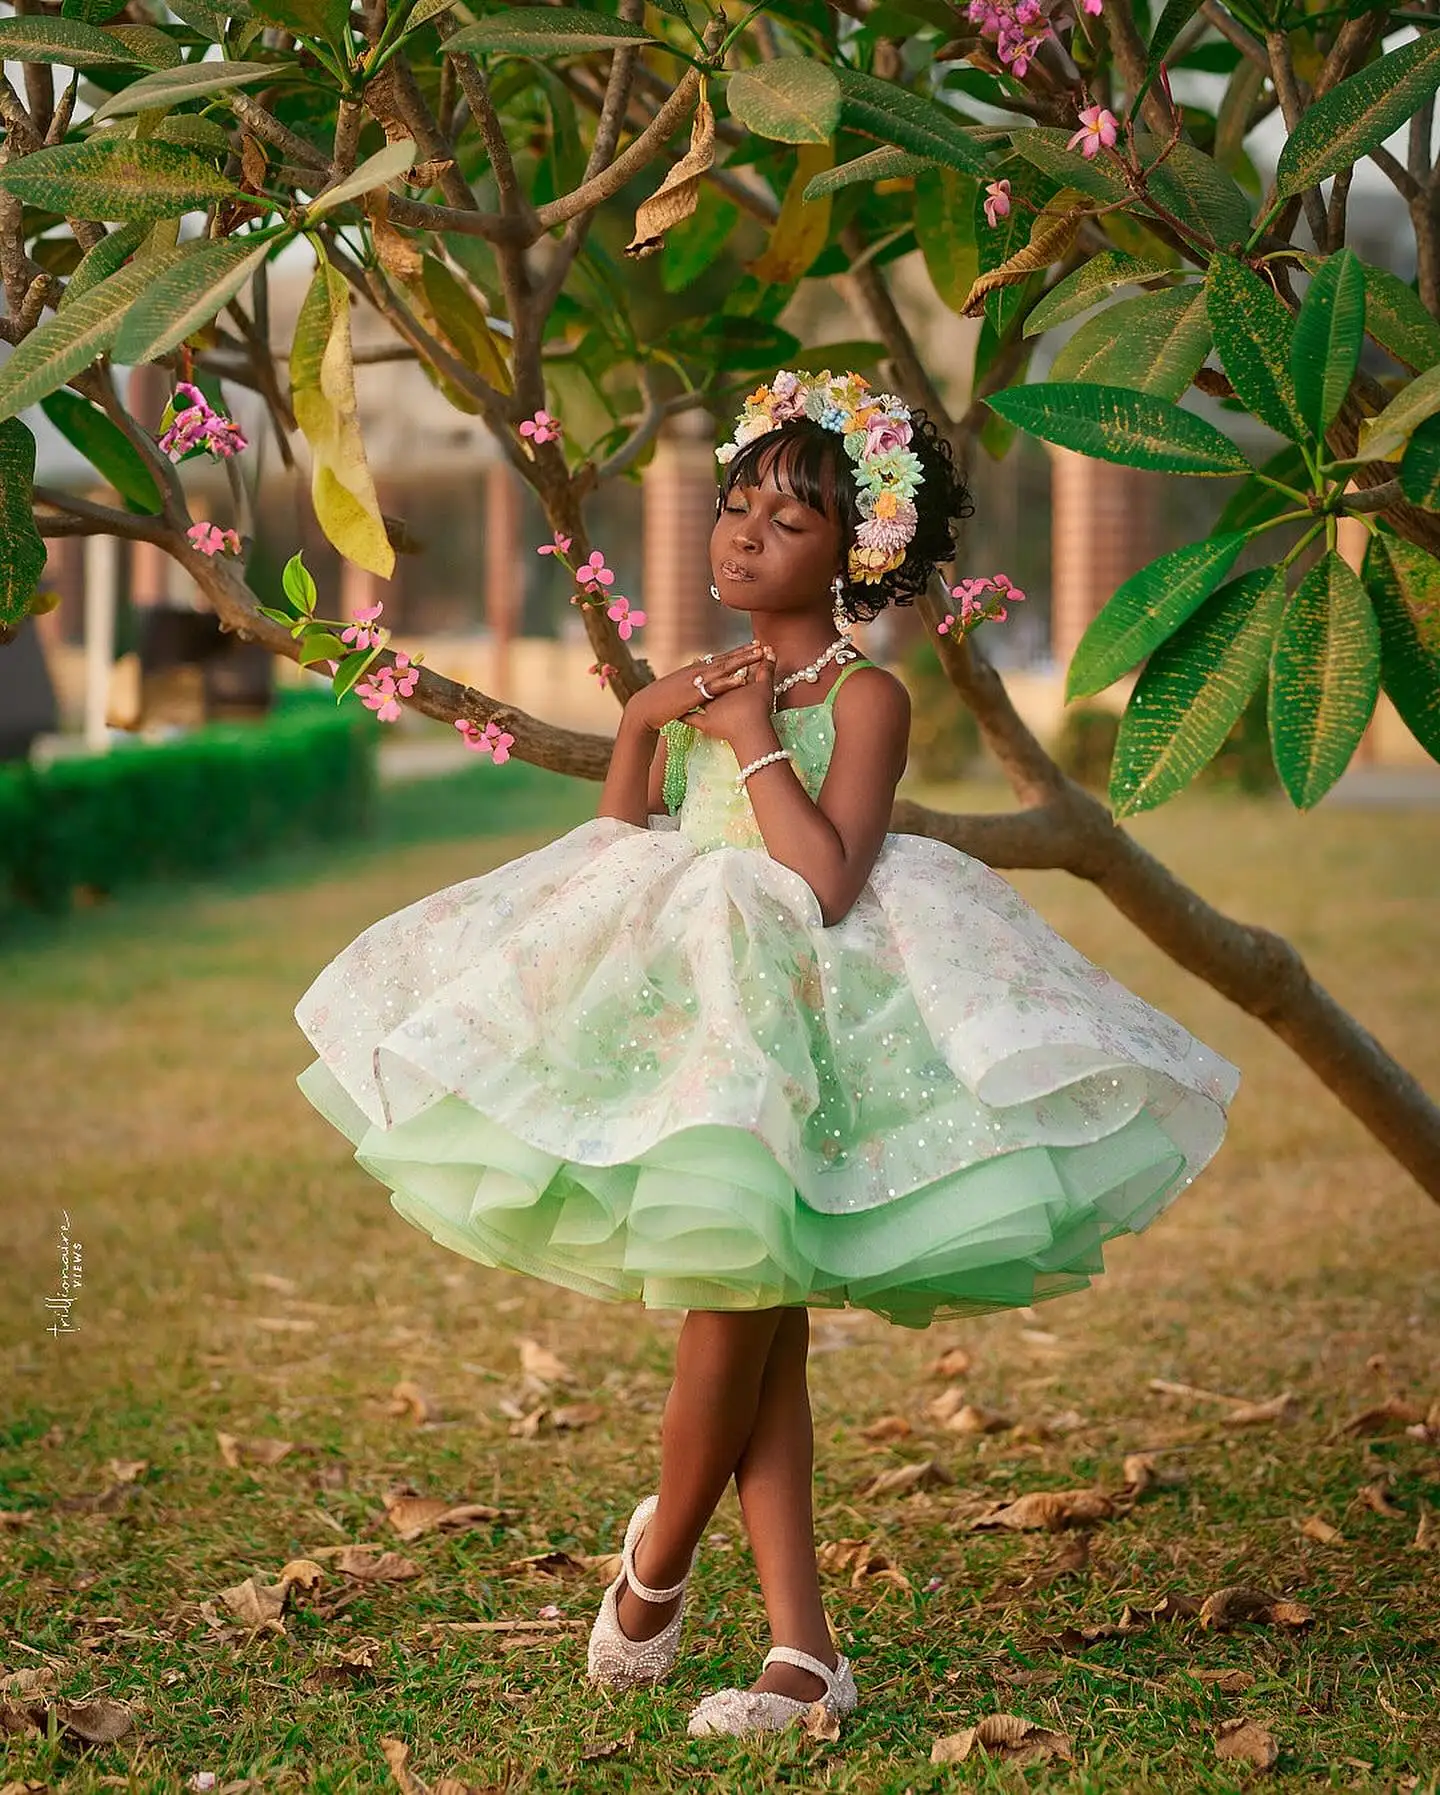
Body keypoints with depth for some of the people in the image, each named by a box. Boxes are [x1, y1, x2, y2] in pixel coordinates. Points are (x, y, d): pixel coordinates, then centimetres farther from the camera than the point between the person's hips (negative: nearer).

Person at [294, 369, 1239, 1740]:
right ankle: (802, 1648, 7)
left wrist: (755, 741, -13)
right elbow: (623, 845, 12)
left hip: (794, 1027, -6)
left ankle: (658, 1560, 18)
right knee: (756, 1333, 4)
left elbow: (826, 881, -18)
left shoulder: (863, 696, -6)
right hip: (681, 1016, 6)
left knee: (734, 1301, -9)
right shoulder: (707, 686, 14)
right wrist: (641, 723, 0)